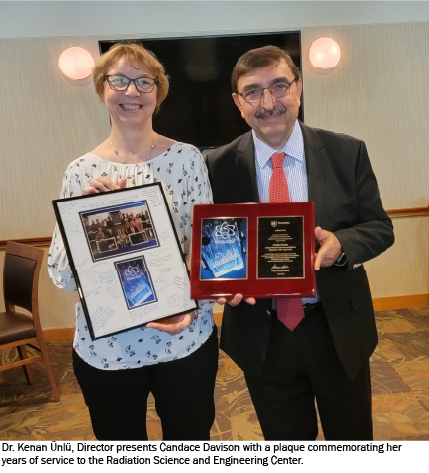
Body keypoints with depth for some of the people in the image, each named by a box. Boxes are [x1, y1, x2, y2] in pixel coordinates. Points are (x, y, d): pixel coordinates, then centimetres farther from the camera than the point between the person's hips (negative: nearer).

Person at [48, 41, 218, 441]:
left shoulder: (187, 158, -4)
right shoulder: (80, 172, -3)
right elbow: (61, 273, -2)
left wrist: (195, 307, -15)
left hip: (185, 338, 0)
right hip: (104, 347, 1)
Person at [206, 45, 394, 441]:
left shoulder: (347, 153, -6)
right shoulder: (219, 167, -7)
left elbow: (380, 227, -2)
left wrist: (340, 245, -23)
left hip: (339, 329, 1)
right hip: (261, 335, 0)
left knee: (353, 437, 24)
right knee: (285, 442, 23)